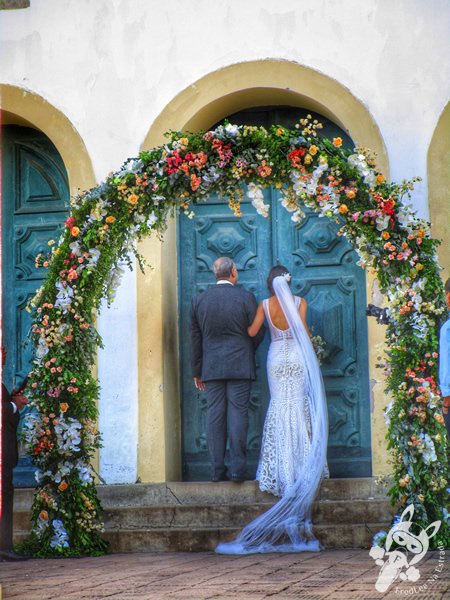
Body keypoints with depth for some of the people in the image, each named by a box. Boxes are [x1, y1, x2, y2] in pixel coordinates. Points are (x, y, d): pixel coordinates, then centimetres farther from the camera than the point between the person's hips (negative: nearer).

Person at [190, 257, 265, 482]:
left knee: (215, 417, 3)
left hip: (212, 368, 2)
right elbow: (257, 333, 0)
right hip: (240, 367, -2)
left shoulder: (199, 300, 4)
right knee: (238, 414, -2)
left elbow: (195, 338, 8)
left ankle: (217, 470, 1)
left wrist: (197, 371, 14)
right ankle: (238, 468, -5)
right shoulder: (246, 298, -4)